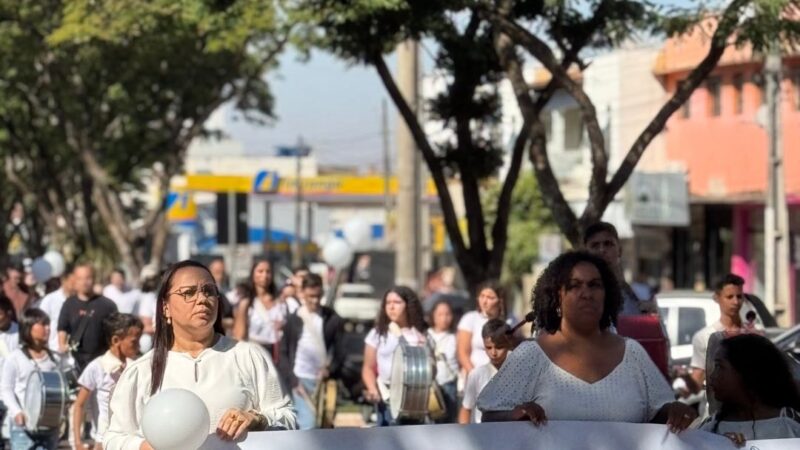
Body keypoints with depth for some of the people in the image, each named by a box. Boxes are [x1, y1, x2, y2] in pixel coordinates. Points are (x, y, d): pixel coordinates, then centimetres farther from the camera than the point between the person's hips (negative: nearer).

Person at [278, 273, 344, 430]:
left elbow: (340, 352, 5)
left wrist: (330, 370, -13)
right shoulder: (293, 320, 4)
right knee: (307, 425, -13)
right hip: (301, 379, -2)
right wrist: (293, 380, -7)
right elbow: (283, 354, 5)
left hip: (324, 381, 2)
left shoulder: (333, 320, 5)